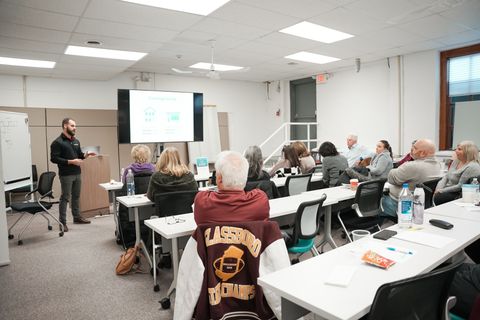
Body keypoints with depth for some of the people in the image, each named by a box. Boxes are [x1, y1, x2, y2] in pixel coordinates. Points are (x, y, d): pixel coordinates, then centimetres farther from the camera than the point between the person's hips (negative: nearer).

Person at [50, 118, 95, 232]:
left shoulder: (76, 141, 12)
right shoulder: (57, 142, -10)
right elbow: (54, 158, -15)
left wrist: (86, 155, 0)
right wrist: (71, 161, -20)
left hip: (77, 173, 7)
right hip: (66, 175, -7)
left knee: (76, 196, 14)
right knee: (65, 198, -1)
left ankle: (77, 217, 27)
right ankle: (62, 222, 6)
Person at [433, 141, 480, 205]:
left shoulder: (472, 167, -15)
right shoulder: (456, 161, 11)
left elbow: (460, 186, -19)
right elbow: (446, 177, 11)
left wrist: (441, 191, -16)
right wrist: (439, 189, -6)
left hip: (458, 195, -7)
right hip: (447, 191, 8)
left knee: (437, 197, -32)